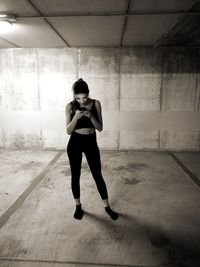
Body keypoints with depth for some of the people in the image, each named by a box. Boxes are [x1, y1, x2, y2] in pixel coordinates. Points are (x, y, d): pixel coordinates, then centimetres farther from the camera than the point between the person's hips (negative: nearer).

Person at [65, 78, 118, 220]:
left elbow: (100, 128, -7)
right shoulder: (70, 106, -7)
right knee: (75, 175, 9)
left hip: (91, 142, 0)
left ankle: (107, 206, 22)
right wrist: (76, 117, -25)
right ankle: (78, 205, 30)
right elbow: (68, 131, -9)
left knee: (98, 175, 5)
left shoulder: (96, 104, -5)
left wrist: (90, 115, -23)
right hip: (75, 143, 0)